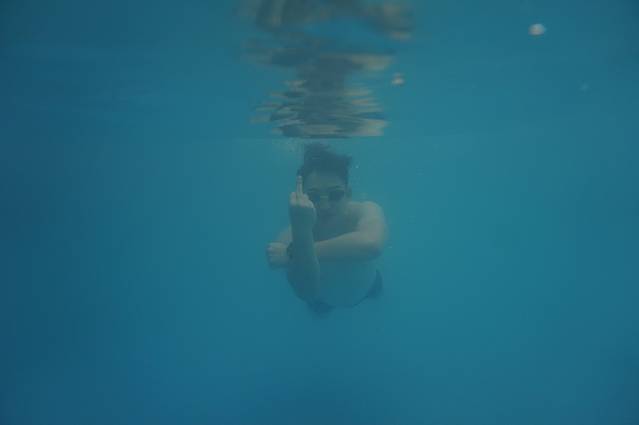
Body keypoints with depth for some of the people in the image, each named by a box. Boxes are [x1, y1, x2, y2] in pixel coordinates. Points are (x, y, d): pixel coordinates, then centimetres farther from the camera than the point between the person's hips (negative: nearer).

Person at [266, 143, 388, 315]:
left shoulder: (365, 211, -42)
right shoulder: (289, 236, -41)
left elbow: (371, 244, -67)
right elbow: (306, 292, -56)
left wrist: (293, 254, -65)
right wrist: (302, 230, -72)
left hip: (366, 288, 0)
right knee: (318, 309, 34)